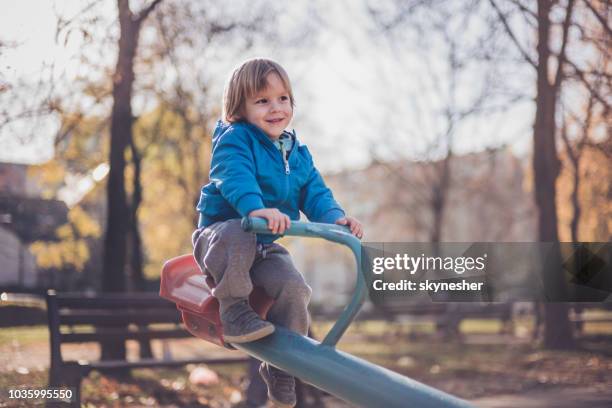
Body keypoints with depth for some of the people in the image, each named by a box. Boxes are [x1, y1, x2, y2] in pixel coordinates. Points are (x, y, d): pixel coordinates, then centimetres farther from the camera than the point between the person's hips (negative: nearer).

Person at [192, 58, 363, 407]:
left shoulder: (298, 153, 10)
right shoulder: (234, 139, -13)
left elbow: (314, 191, 4)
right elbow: (235, 177, -31)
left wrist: (334, 217, -18)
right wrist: (256, 208, -51)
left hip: (266, 246, 6)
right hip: (219, 232, -6)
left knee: (294, 288, -19)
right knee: (237, 235, -42)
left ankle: (281, 365, 0)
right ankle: (233, 310, -23)